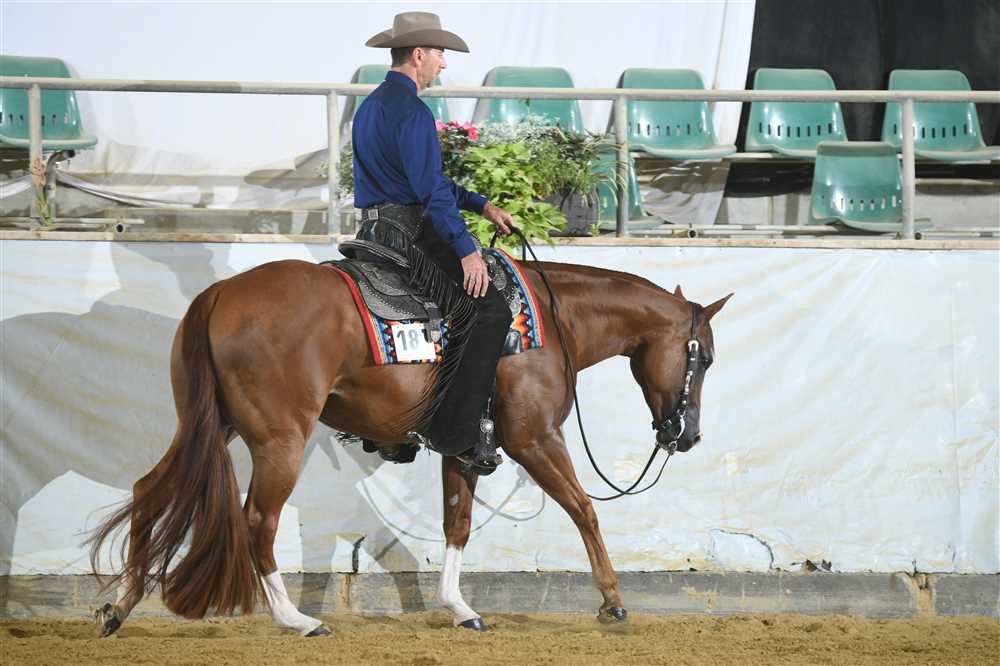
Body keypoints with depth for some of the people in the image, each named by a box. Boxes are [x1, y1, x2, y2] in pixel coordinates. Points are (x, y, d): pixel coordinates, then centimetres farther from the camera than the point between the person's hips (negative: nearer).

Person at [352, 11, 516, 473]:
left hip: (374, 230, 11)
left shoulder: (371, 106, 18)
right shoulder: (411, 112, -15)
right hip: (407, 238, -11)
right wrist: (467, 249, -23)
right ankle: (455, 433, -22)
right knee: (486, 310, -17)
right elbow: (431, 188, -22)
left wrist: (481, 206, 20)